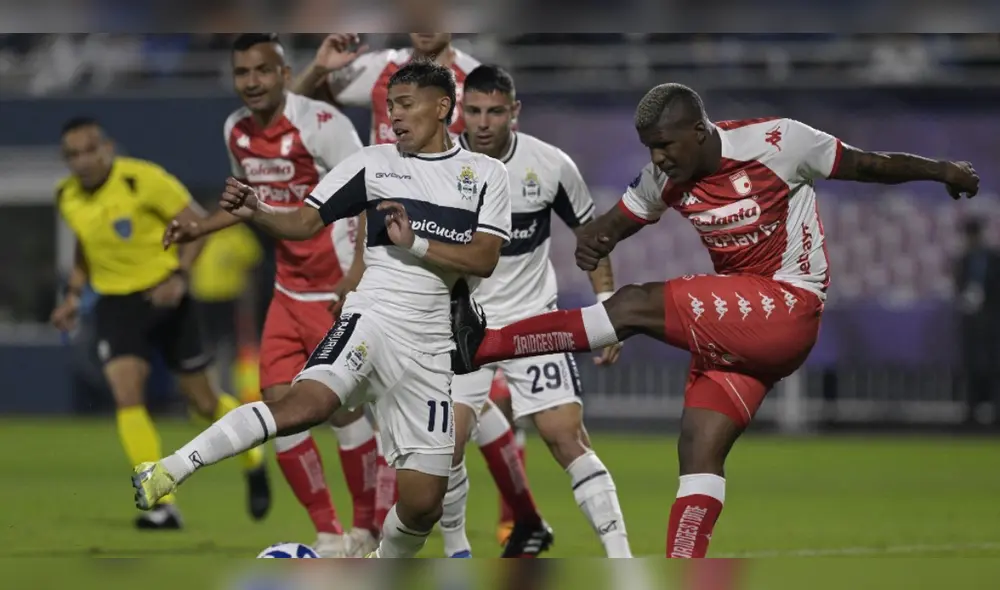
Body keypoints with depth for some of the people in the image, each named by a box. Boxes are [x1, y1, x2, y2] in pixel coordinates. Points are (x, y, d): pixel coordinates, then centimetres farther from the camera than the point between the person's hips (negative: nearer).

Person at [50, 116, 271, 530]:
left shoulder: (143, 180, -17)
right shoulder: (67, 198, 1)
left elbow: (197, 223, -12)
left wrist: (178, 276, -24)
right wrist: (73, 294, 7)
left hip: (164, 296, -3)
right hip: (115, 304, 4)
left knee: (202, 400, 6)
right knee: (126, 394, -18)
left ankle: (253, 461, 37)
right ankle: (162, 506, -16)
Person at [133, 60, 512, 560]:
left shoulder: (485, 173, 8)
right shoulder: (374, 162, 7)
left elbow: (484, 258, -3)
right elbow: (305, 223, 3)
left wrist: (416, 243, -14)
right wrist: (254, 212, -15)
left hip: (429, 346, 2)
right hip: (375, 317, -2)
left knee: (423, 500, 0)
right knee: (309, 402, -34)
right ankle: (168, 472, -32)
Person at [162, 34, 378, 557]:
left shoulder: (321, 124, -18)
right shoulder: (237, 130, 4)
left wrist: (357, 276, -26)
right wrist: (199, 230, 11)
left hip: (339, 291, -7)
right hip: (289, 291, 7)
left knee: (344, 407, -4)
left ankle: (367, 531, 13)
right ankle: (329, 536, 9)